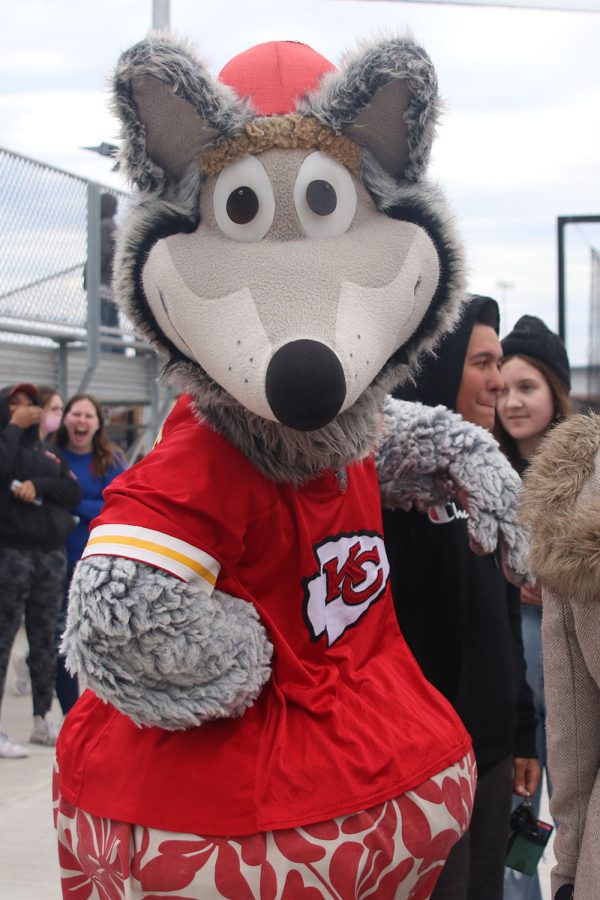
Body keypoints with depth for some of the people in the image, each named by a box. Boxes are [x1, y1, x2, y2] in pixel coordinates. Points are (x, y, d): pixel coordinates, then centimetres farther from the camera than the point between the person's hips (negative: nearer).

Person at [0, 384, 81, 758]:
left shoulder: (49, 454, 19)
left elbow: (74, 492, 8)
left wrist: (39, 485, -9)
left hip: (52, 555, 6)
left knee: (45, 639, 10)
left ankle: (43, 719, 18)